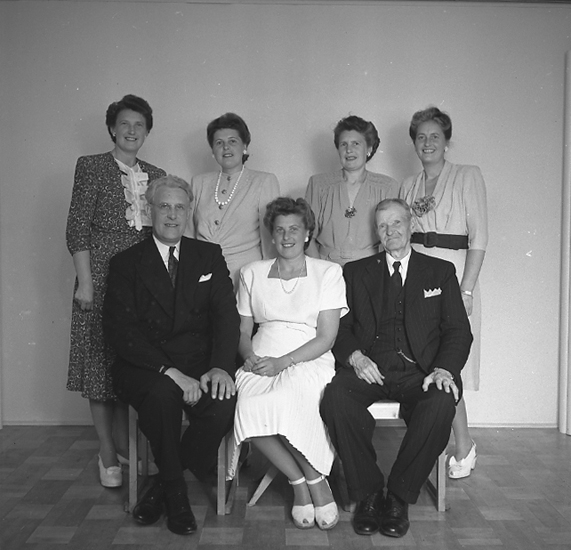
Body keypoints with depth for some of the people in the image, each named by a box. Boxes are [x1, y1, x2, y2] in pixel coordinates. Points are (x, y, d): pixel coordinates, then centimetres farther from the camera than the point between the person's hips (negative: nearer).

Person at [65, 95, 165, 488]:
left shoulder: (156, 175, 13)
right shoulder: (91, 167, 1)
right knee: (100, 363, 2)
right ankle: (108, 455, 14)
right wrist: (85, 281, -11)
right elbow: (77, 227, -4)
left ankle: (125, 446, 21)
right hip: (101, 278, -3)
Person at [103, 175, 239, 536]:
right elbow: (120, 329, -6)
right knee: (162, 394, -35)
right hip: (146, 367, -1)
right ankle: (175, 491, -7)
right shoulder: (126, 263, 7)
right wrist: (170, 371, -21)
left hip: (200, 364, 2)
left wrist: (220, 366, -18)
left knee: (224, 406, -29)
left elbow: (227, 313, 2)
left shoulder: (209, 256, 14)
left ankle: (163, 486, -3)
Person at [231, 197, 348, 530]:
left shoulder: (329, 273, 8)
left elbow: (326, 338, -1)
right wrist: (250, 357, -6)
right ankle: (300, 480, -11)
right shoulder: (252, 274, 18)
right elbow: (243, 331, 17)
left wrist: (283, 362, -14)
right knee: (248, 405, -31)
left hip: (309, 362, -3)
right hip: (261, 363, 3)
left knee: (288, 399, -36)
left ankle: (312, 480, -12)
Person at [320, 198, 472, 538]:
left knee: (441, 403, -33)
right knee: (335, 397, -31)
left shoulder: (440, 271, 17)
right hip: (369, 368, 1)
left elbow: (458, 331, 8)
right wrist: (355, 356, -11)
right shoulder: (356, 272, 19)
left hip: (417, 370, 0)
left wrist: (444, 368, -12)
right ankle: (368, 493, -12)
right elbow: (339, 327, 11)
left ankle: (400, 495, -13)